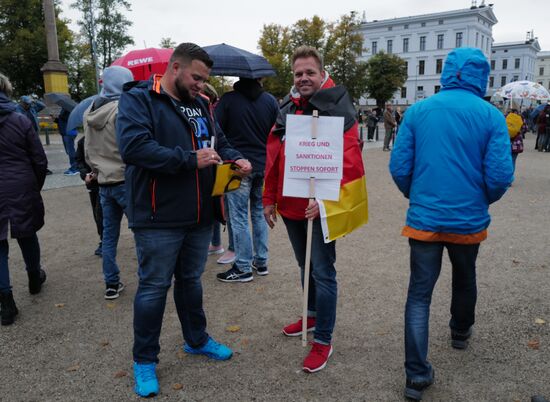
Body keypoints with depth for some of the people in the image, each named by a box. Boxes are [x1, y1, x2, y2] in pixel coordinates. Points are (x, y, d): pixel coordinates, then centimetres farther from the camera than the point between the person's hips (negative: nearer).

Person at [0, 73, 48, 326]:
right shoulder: (21, 121, -3)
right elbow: (40, 161, -2)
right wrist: (36, 188, 12)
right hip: (22, 190, 1)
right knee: (27, 236, 19)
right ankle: (34, 279, 38)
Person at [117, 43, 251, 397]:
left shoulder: (199, 104, 12)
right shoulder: (138, 99, -10)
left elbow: (219, 141, 19)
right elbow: (133, 146, -24)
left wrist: (235, 158, -4)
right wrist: (190, 159, -23)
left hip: (199, 215, 7)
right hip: (159, 218, -6)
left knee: (191, 280, 21)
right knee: (154, 288, 5)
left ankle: (197, 339, 40)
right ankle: (145, 360, 24)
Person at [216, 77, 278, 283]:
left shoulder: (228, 100, -7)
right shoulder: (271, 101, 3)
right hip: (264, 166, 4)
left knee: (239, 217, 2)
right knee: (260, 214, 15)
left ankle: (243, 268, 7)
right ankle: (261, 262, 22)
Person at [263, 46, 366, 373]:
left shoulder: (337, 108, -11)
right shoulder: (287, 109, 9)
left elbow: (349, 161, -18)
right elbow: (273, 158, 13)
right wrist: (270, 199, 12)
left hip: (320, 208, -7)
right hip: (291, 206, 7)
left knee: (323, 273, 1)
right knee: (305, 267, 21)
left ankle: (323, 340, 15)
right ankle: (313, 316, 42)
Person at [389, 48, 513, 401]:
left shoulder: (418, 111, -3)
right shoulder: (491, 116, -7)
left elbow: (399, 167, -5)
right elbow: (500, 176, -11)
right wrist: (483, 201, 10)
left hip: (424, 219, 0)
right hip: (469, 220, 1)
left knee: (419, 293, 5)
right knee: (465, 279, 25)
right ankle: (461, 332, 50)